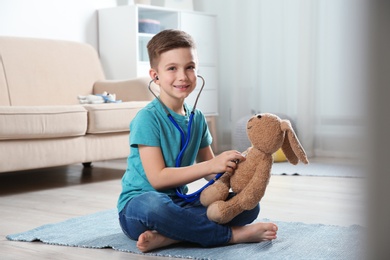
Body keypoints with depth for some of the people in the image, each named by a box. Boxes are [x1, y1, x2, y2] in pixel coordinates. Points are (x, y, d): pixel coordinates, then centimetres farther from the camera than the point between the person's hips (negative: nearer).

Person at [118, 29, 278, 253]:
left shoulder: (197, 118, 8)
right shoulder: (147, 118, -13)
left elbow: (209, 171, 11)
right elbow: (157, 178, -20)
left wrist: (235, 166, -11)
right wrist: (211, 165, -26)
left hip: (179, 204, 7)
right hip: (139, 206, -7)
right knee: (153, 205, -42)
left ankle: (166, 237, -24)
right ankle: (233, 234, -23)